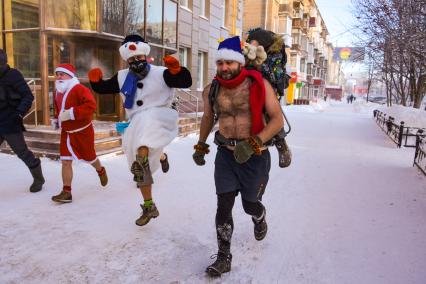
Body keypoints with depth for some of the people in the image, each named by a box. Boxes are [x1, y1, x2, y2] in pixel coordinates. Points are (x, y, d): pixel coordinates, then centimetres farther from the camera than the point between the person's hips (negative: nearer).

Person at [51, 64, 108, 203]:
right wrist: (56, 119, 10)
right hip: (66, 132, 6)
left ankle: (101, 171, 45)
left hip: (83, 131, -6)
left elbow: (91, 105, -34)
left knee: (89, 158, 12)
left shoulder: (80, 89, -19)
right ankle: (66, 192, 1)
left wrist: (72, 113, -37)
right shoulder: (58, 92, 7)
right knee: (65, 161, -3)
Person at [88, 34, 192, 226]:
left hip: (158, 119, -5)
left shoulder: (160, 73, -8)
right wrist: (95, 81, -6)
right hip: (137, 125, 6)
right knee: (139, 168, 8)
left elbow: (186, 82, -16)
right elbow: (103, 88, 15)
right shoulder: (122, 77, 8)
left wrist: (175, 69, -34)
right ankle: (149, 207, 22)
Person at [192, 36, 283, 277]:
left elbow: (278, 119, -16)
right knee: (224, 206, -2)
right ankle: (224, 258, 14)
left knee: (250, 205, 14)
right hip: (226, 155, 3)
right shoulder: (212, 91, -1)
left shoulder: (259, 85, -13)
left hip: (255, 156, -2)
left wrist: (252, 143, -28)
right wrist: (201, 146, 23)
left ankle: (260, 219, 52)